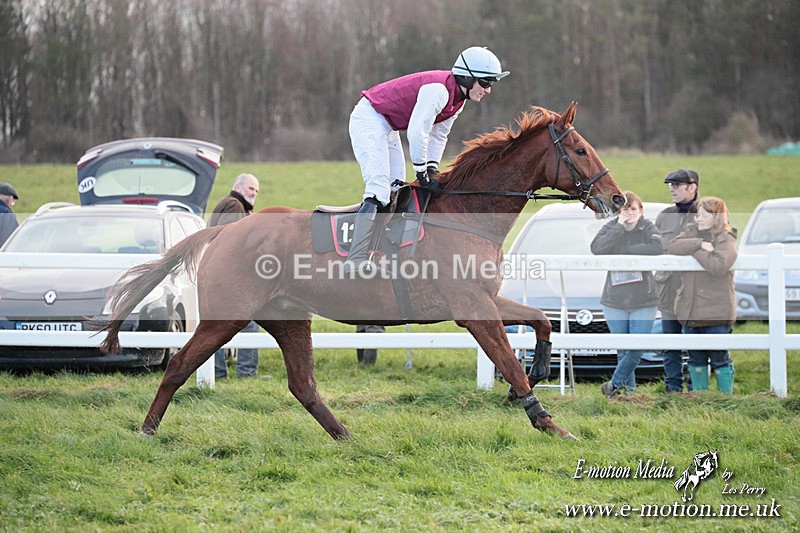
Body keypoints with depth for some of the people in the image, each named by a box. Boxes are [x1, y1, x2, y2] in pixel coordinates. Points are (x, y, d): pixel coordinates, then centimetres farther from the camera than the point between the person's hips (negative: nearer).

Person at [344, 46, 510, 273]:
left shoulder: (458, 97, 4)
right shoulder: (438, 90, -27)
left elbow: (439, 135, 13)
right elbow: (417, 133, -29)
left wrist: (432, 169, 1)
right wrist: (422, 174, -21)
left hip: (387, 127, 11)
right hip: (369, 119, -11)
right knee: (378, 189, -21)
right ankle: (355, 259, -29)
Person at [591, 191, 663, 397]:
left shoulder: (647, 228, -2)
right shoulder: (611, 228, 1)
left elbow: (657, 247, -23)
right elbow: (597, 248, -19)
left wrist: (624, 250, -17)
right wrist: (620, 227, -20)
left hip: (643, 302, -1)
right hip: (614, 301, 1)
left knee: (636, 350, -5)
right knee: (623, 351, 5)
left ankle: (614, 385, 12)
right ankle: (628, 391, 14)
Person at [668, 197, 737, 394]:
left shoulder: (726, 240, -7)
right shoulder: (692, 232, 11)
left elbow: (718, 266, -24)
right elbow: (673, 246, -6)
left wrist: (695, 251, -13)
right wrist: (700, 244, -16)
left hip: (716, 312, -6)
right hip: (689, 310, 6)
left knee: (719, 358, 1)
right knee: (696, 359, 13)